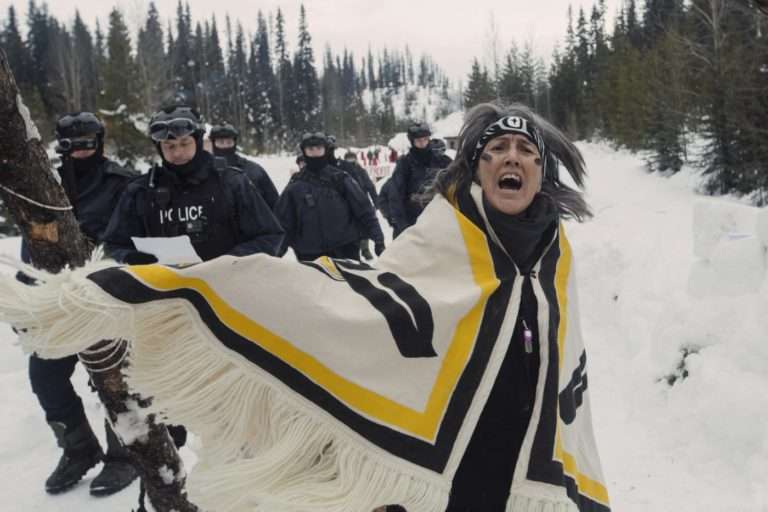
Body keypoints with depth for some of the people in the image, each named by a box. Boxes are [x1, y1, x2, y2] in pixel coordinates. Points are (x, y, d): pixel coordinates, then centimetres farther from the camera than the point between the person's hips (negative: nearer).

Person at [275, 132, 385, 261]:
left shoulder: (340, 179, 1)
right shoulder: (296, 185, 3)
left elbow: (364, 209, 1)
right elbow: (283, 221, 7)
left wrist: (378, 238, -6)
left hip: (345, 251, -1)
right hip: (310, 256, 1)